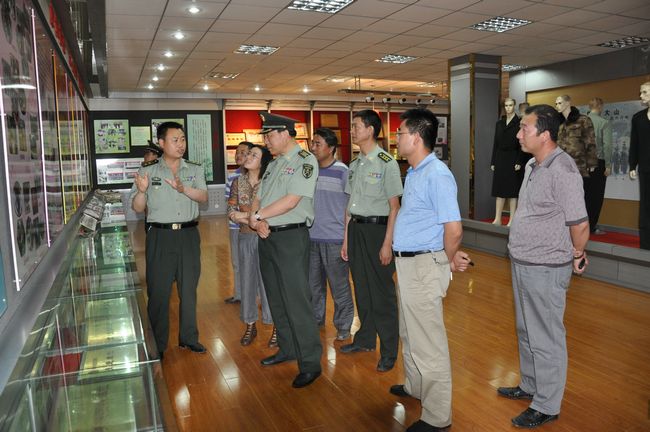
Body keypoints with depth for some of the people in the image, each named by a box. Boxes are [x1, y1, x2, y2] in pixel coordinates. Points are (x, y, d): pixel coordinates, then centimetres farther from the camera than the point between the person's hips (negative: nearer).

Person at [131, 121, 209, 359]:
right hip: (160, 236, -2)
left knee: (189, 288, 12)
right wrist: (142, 190, -22)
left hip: (188, 234, 2)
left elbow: (204, 197, -11)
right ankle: (157, 344, 20)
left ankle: (188, 337, 28)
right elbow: (138, 208, -1)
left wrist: (184, 188, -29)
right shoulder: (148, 171, 1)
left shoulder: (195, 170, 5)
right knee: (158, 290, 4)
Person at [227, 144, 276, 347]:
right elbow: (231, 211, 4)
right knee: (247, 281, 11)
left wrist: (244, 215, -12)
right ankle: (250, 325, 26)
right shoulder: (238, 182, 5)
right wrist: (256, 220, -13)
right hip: (245, 238, 4)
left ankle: (276, 327, 16)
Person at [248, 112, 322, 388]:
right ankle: (287, 349, 31)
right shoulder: (274, 164, 17)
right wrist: (257, 221, -7)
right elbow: (258, 199, 13)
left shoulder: (305, 161, -9)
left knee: (296, 301, -6)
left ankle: (310, 363, 5)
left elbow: (291, 201, -18)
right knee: (276, 298, 16)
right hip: (267, 237, 9)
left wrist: (257, 215, -10)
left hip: (291, 238, -8)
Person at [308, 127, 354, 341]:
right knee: (313, 285, 16)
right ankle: (315, 321, 33)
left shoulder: (343, 172, -7)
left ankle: (343, 327, 20)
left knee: (340, 287, 5)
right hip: (310, 237, 5)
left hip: (334, 239, -5)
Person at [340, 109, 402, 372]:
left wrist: (387, 243, -15)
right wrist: (346, 239, 14)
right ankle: (365, 339, 32)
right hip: (355, 228, 7)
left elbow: (394, 207, -12)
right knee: (361, 286, 15)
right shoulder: (354, 164, 12)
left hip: (377, 228, -7)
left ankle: (389, 351, 13)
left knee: (381, 291, 0)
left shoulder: (386, 163, -10)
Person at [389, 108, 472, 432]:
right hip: (407, 263, 10)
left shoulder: (437, 175, -20)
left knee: (428, 342, 2)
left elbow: (454, 229, -23)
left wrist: (449, 261, -6)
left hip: (424, 266, -10)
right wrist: (449, 256, 13)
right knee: (410, 332, 24)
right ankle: (415, 387, 45)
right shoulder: (413, 172, 11)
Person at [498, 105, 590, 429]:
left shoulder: (562, 170, -21)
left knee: (546, 339, 6)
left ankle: (546, 406, 22)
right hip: (522, 264, 9)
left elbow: (580, 223, -22)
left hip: (545, 270, -9)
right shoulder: (532, 165, 8)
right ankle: (530, 386, 40)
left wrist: (577, 256, -5)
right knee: (526, 331, 22)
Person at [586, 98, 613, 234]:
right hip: (598, 162, -3)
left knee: (585, 194, 11)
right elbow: (607, 145, -11)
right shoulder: (604, 123, -7)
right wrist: (608, 165, -5)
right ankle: (592, 226, 7)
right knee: (596, 195, 4)